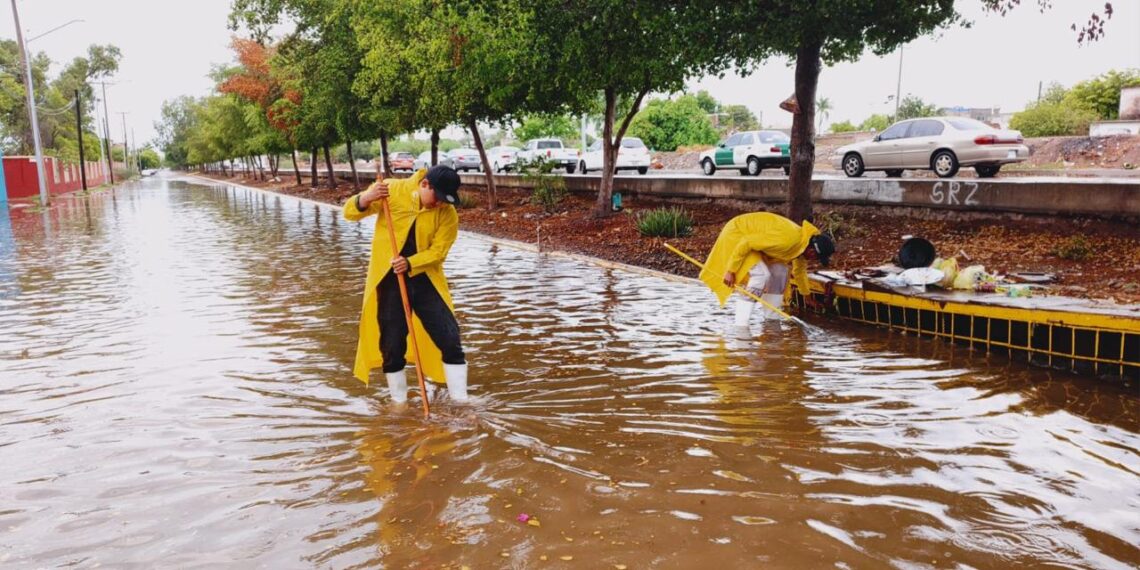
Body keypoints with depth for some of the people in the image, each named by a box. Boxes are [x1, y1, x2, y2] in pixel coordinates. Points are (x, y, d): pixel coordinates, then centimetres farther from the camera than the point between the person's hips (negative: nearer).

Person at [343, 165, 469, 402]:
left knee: (449, 337, -4)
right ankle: (399, 401, 23)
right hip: (389, 279, -1)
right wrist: (366, 199, -28)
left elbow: (437, 251, -10)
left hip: (425, 278, 1)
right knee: (391, 342, 4)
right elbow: (350, 213, -5)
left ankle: (460, 401, 8)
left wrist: (410, 263, -28)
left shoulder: (448, 213, -7)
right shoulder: (392, 190, -8)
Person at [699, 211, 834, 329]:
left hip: (753, 235, 10)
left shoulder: (802, 242, -1)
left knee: (779, 270, 6)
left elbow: (800, 270, 20)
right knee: (760, 274, -23)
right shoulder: (786, 238, -32)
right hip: (737, 234, -10)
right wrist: (731, 270, -24)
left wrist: (806, 295, 34)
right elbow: (745, 243, -30)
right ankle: (741, 326, -24)